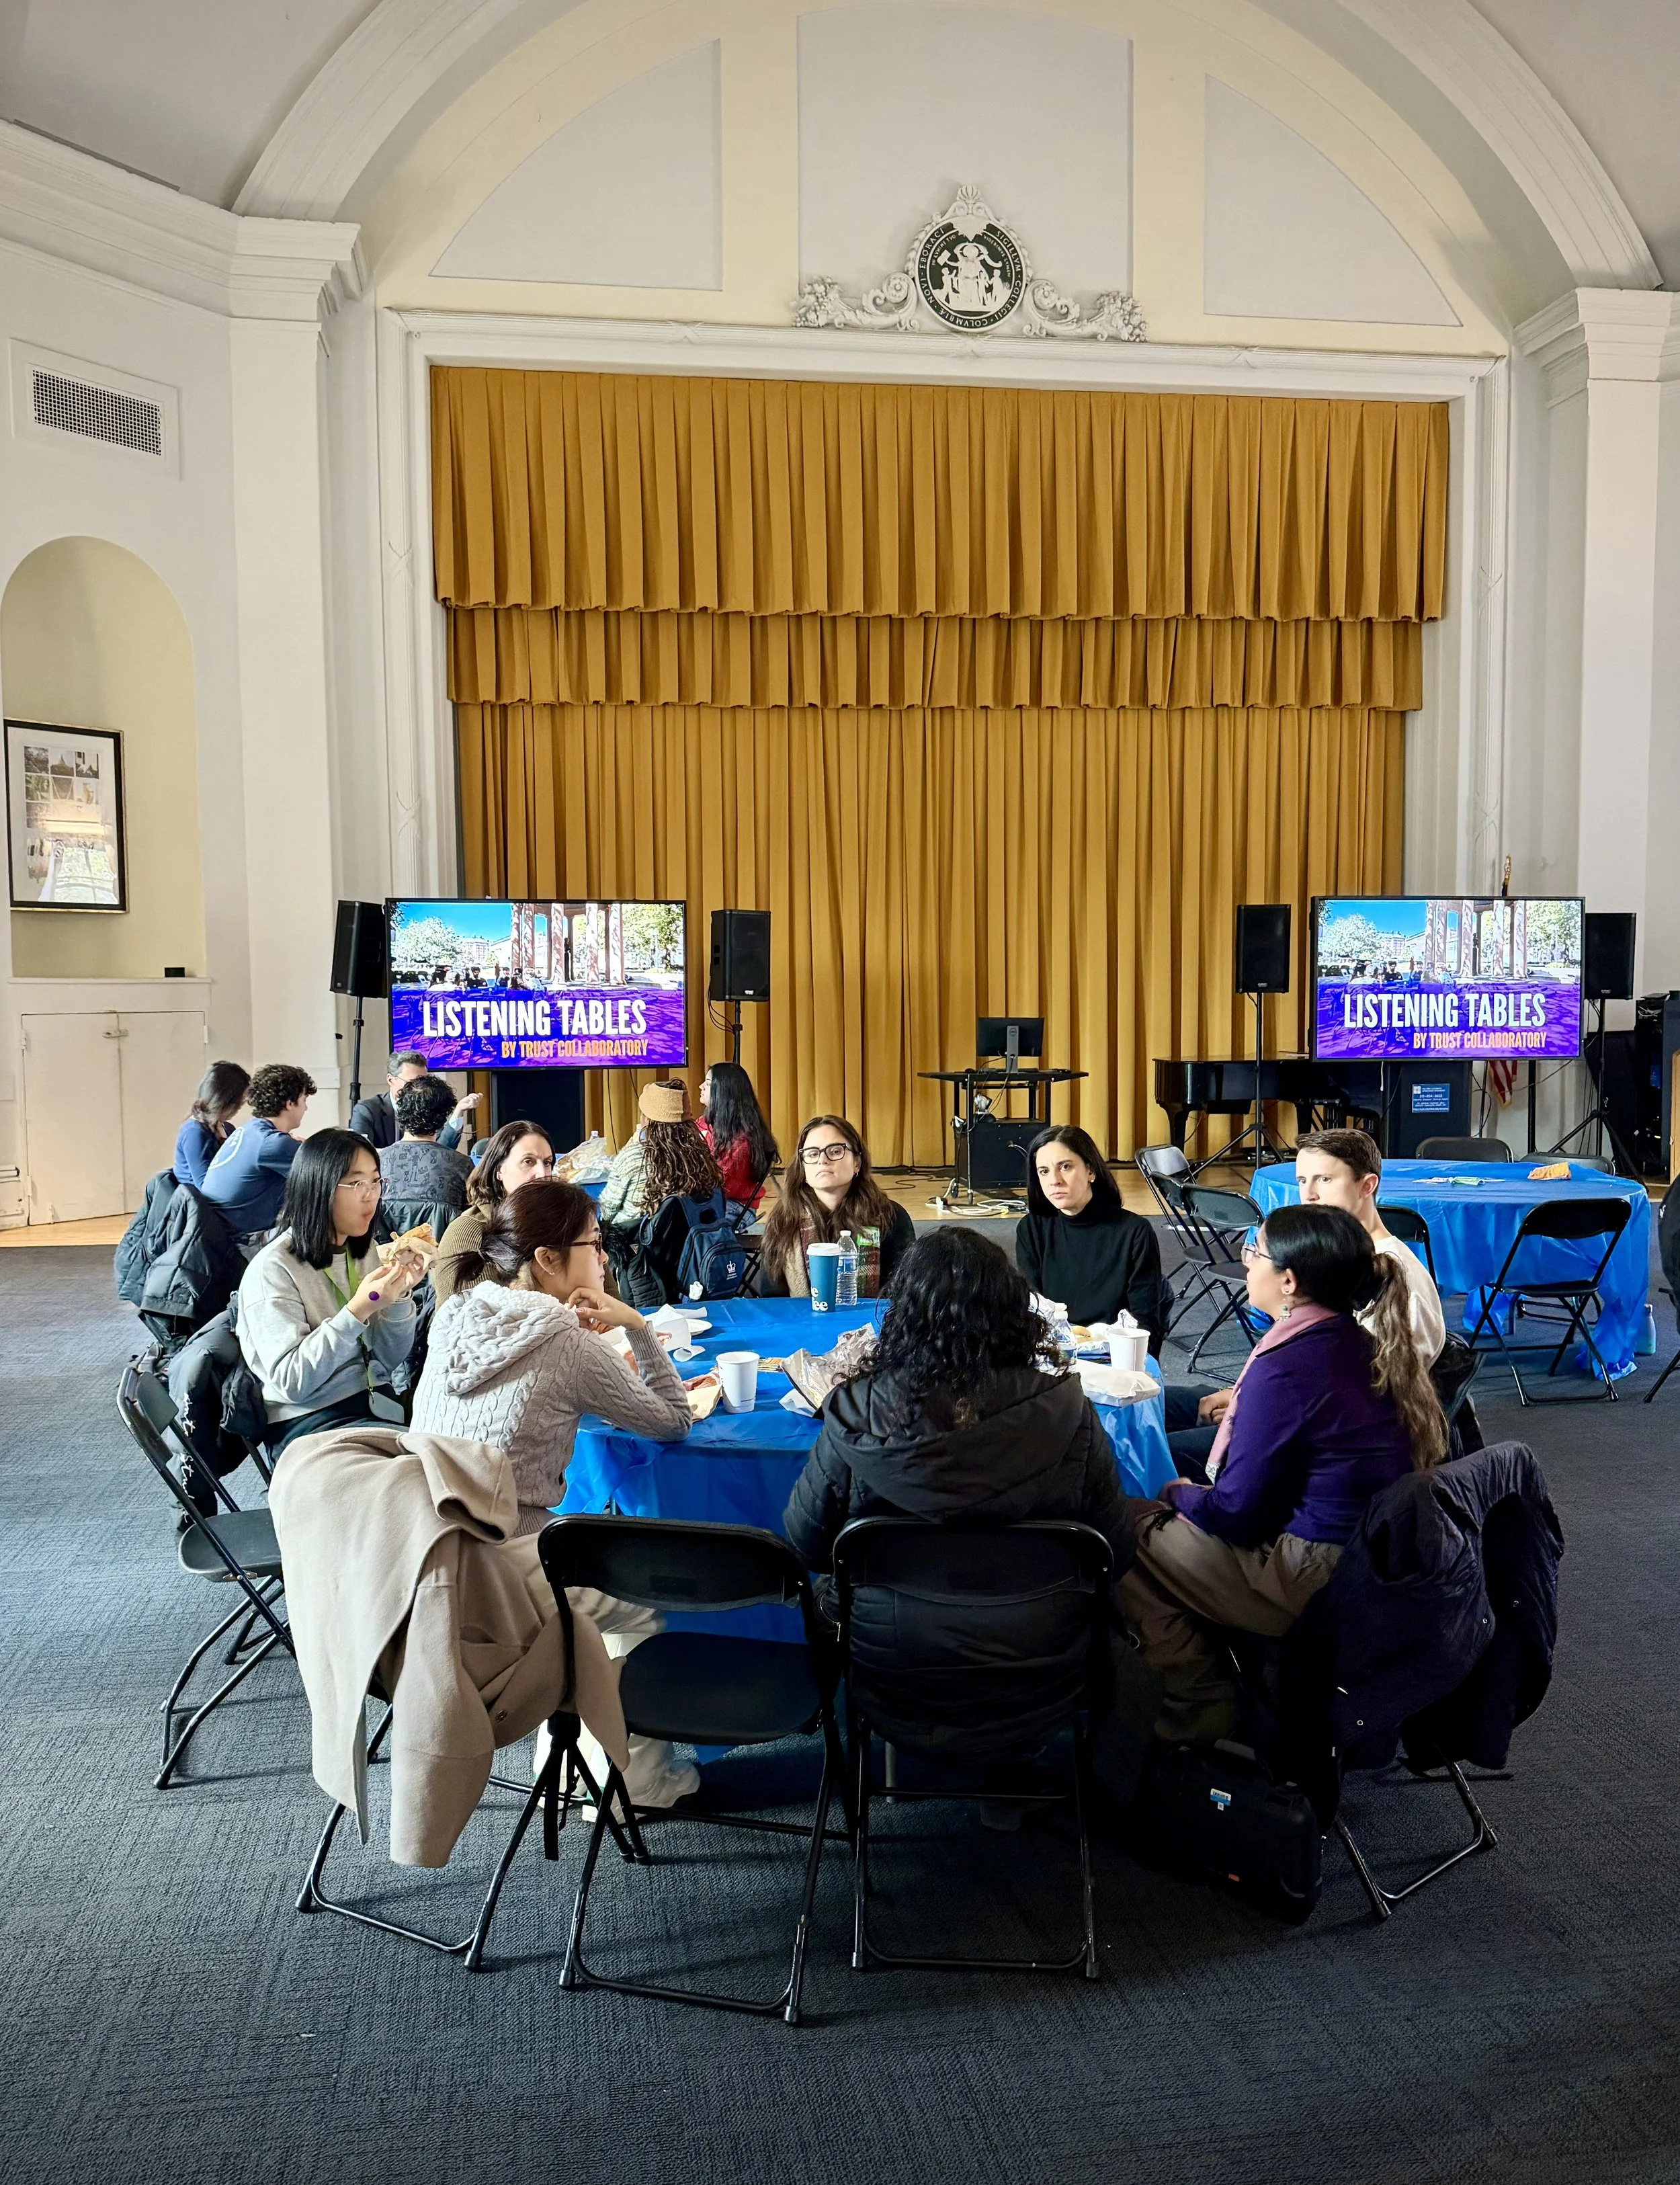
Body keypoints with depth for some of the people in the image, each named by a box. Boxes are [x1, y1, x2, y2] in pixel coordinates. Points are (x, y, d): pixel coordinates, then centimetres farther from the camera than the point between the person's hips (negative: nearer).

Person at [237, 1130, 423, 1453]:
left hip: (371, 1403, 6)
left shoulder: (362, 1248, 7)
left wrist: (399, 1296, -11)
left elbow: (389, 1359, 7)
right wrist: (357, 1311, -27)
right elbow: (291, 1382, -19)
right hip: (306, 1423, -6)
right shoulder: (273, 1268, -14)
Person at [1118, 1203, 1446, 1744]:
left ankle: (1199, 1711, 11)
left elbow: (1235, 1513, -17)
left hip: (1318, 1584, -9)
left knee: (1129, 1530, 0)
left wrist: (1179, 1494, 2)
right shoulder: (1363, 1346, 4)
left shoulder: (1283, 1369, -23)